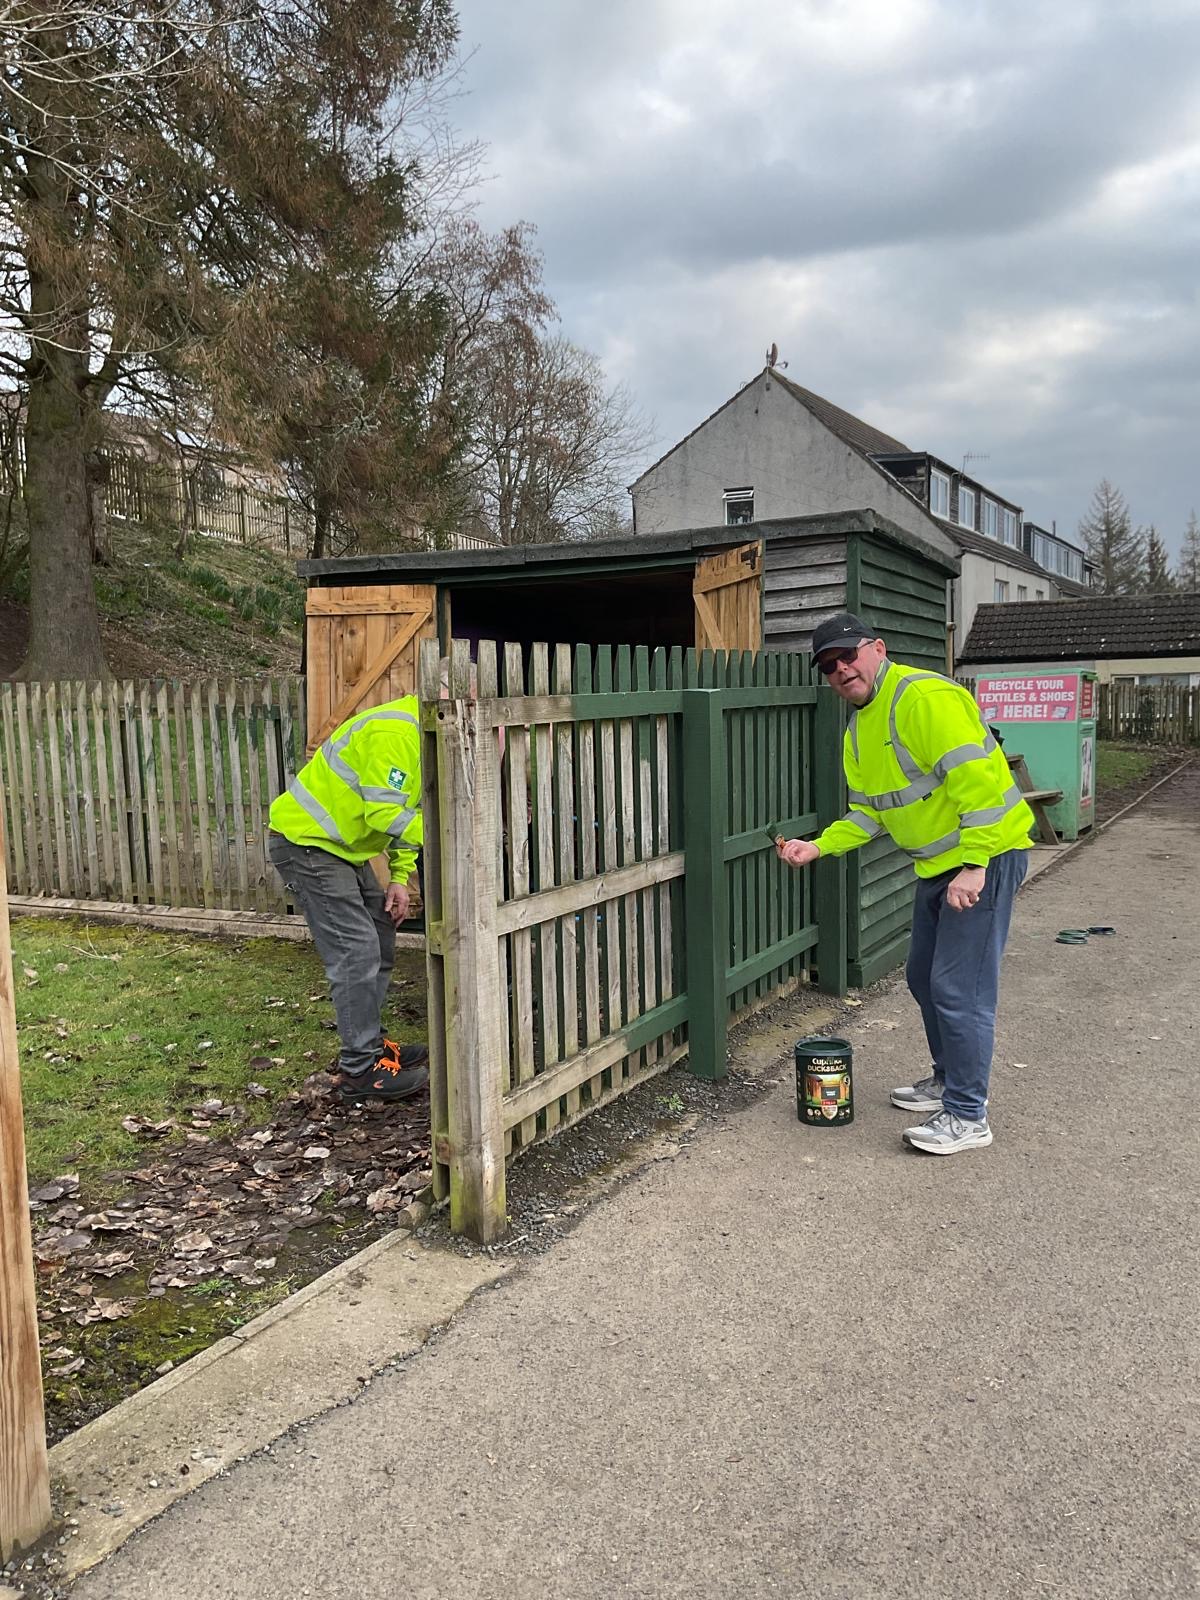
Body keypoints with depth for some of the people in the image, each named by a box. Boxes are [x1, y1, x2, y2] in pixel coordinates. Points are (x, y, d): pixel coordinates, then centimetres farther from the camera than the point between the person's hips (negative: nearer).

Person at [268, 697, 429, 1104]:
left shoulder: (420, 735, 9)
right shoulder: (395, 732, -24)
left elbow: (404, 810, 15)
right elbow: (385, 814, -28)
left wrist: (400, 878, 7)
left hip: (340, 846, 11)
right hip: (304, 841, -11)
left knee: (379, 939, 13)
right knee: (356, 952, -12)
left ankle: (369, 1044, 24)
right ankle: (361, 1070, -5)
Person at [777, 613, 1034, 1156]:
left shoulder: (924, 697, -20)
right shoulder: (857, 730, 11)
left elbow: (977, 779, -27)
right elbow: (869, 814, 15)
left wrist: (973, 865, -29)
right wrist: (817, 847, 1)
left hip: (985, 856, -10)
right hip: (936, 865, 10)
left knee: (958, 987, -8)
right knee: (924, 977, 19)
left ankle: (967, 1116, 5)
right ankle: (949, 1079, 38)